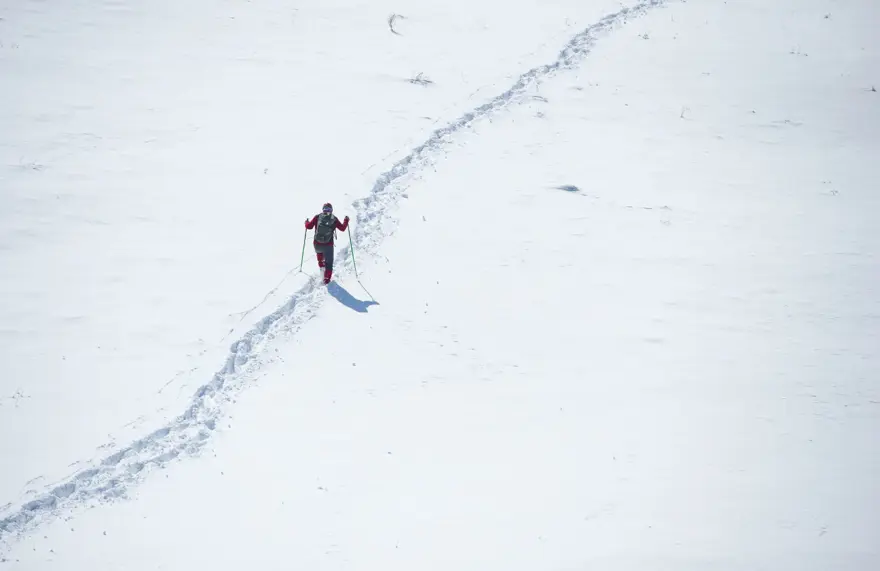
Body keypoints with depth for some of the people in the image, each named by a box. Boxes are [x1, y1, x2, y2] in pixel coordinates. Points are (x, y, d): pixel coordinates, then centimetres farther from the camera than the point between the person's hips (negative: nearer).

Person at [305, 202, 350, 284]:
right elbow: (342, 228, 4)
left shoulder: (317, 217, -5)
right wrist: (346, 221, 21)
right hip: (328, 245, -2)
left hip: (317, 244, 2)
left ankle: (321, 264, 46)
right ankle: (326, 278, 9)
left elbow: (309, 226, -5)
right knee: (329, 262, 14)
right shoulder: (334, 219, -5)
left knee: (319, 251, 39)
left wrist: (306, 222, 17)